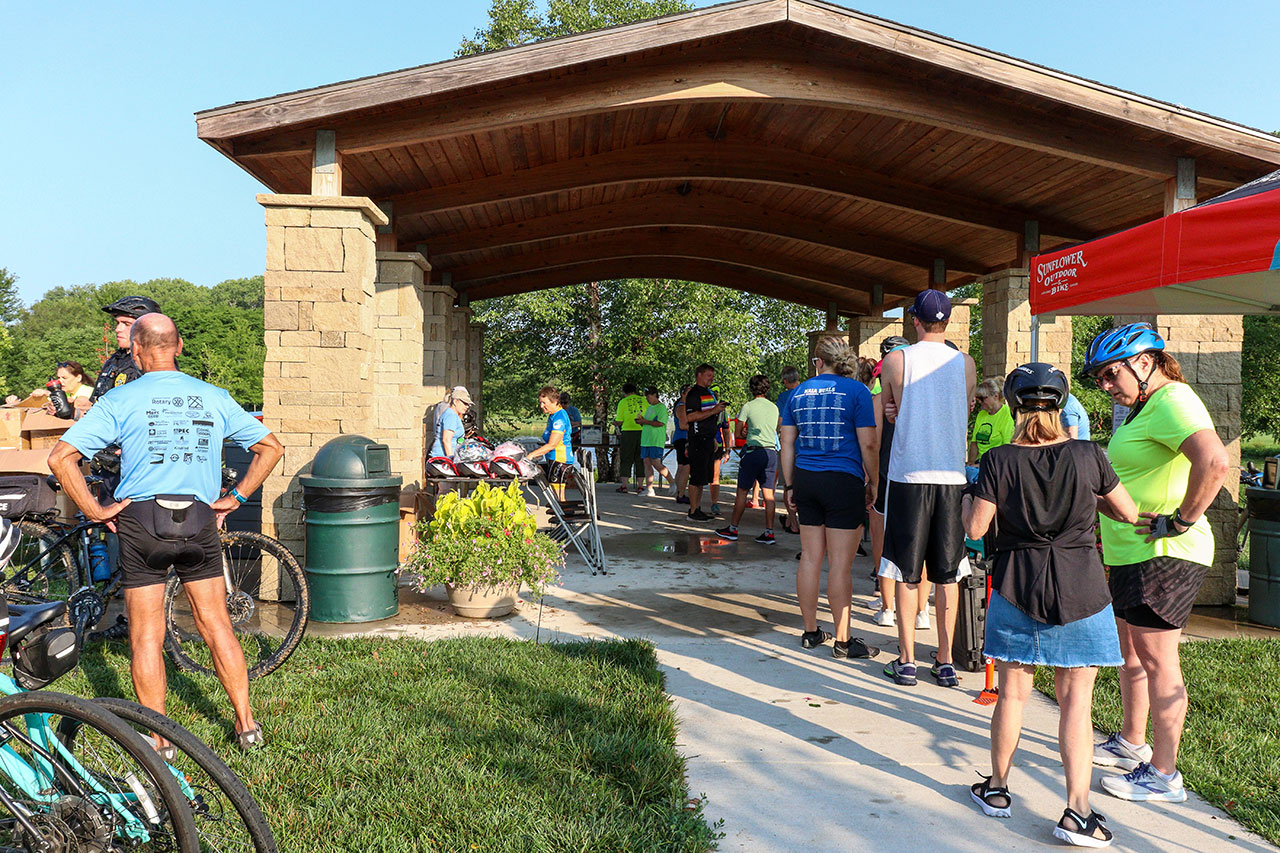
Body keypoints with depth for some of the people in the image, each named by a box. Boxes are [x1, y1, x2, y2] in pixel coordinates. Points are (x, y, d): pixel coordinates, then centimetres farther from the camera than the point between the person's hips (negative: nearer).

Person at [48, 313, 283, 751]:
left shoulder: (120, 400, -4)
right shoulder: (214, 397, 4)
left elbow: (61, 457, -9)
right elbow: (270, 447, 8)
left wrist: (94, 511, -2)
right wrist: (235, 497, 10)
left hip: (140, 520, -2)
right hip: (199, 521, 2)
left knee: (146, 636, 7)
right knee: (216, 624, 11)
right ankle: (247, 725, 15)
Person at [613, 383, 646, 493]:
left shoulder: (623, 402, -1)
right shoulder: (644, 400, 5)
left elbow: (619, 422, -1)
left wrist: (614, 423, 21)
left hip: (628, 431, -2)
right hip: (642, 432, 2)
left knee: (626, 460, 4)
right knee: (640, 459, 8)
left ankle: (624, 485, 1)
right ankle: (639, 485, 7)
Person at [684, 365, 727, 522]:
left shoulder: (709, 393, 21)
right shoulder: (693, 394, -9)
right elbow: (690, 417, -21)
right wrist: (713, 411, -20)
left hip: (708, 440, 9)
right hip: (698, 440, -9)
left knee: (703, 478, 11)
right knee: (696, 477, -7)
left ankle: (698, 508, 17)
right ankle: (693, 512, -3)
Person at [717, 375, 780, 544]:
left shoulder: (748, 407, -3)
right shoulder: (774, 407, 11)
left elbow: (738, 433, 0)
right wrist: (751, 433, 10)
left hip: (754, 452, -4)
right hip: (771, 452, 5)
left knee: (742, 492, 4)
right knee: (768, 494, 5)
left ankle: (733, 529, 11)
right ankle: (769, 533, 3)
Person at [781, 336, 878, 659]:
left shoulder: (799, 393, 8)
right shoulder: (855, 390, -5)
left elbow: (787, 443, 9)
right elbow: (868, 443, -9)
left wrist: (790, 486, 15)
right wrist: (873, 482, 2)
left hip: (806, 479, 5)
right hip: (844, 481, -5)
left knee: (810, 557, 12)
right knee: (840, 563, -1)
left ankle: (810, 632, 21)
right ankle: (842, 641, 6)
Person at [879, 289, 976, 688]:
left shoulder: (896, 360, -3)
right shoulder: (966, 364, 4)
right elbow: (963, 414, 15)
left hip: (908, 475, -2)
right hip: (952, 476, 2)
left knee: (907, 574, 5)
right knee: (947, 574, 8)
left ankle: (907, 660, 8)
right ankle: (946, 662, 14)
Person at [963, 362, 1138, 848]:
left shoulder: (998, 462, -8)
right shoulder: (1088, 456, -6)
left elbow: (975, 528, -6)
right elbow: (1130, 514, 5)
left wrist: (966, 497, 12)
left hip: (1016, 589, 0)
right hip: (1080, 590, 0)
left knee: (1013, 694, 12)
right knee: (1076, 701, 6)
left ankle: (998, 788, 26)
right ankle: (1077, 811, 6)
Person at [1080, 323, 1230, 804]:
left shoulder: (1172, 401, -18)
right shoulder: (1146, 407, 16)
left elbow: (1214, 461, -35)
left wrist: (1181, 521, -27)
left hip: (1162, 556, -11)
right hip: (1131, 554, 11)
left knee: (1157, 660, -3)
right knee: (1130, 652, 20)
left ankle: (1164, 775, 7)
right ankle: (1132, 744, 35)